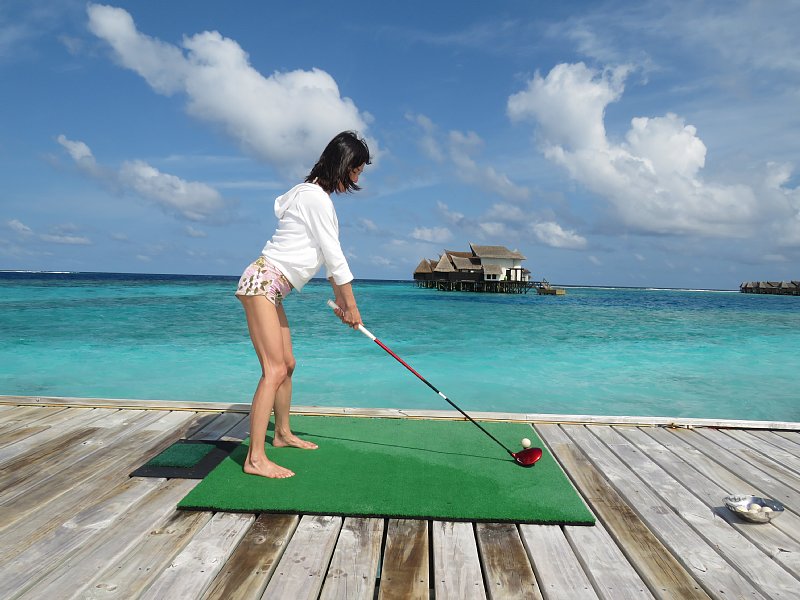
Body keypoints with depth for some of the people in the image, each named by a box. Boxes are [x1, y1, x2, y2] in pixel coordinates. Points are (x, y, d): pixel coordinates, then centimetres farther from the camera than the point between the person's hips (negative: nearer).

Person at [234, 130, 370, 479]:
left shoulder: (317, 196, 17)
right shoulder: (315, 197, -15)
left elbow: (328, 255, 19)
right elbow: (335, 256, -13)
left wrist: (339, 298, 16)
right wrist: (352, 306, -6)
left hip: (273, 289, 10)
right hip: (262, 282, -10)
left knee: (287, 364, 15)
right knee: (274, 369, -14)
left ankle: (283, 434, 31)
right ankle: (255, 459, -11)